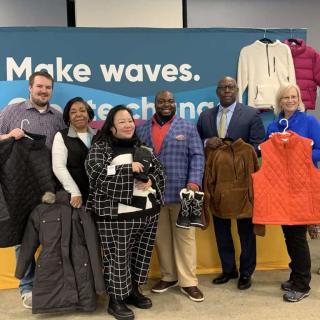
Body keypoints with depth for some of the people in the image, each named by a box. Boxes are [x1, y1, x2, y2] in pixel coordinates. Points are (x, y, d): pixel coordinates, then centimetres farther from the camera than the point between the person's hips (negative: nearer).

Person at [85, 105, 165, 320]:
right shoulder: (100, 147, -2)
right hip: (116, 214, -5)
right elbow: (95, 173, -18)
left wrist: (150, 181, -9)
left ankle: (134, 291, 34)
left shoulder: (142, 147, 13)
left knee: (142, 254, 14)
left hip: (148, 212, 6)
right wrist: (128, 168, -16)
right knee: (118, 257, 2)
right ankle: (116, 300, 20)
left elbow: (160, 171, 13)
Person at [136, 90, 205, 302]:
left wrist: (194, 182, -16)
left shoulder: (188, 128, 5)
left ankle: (188, 282, 14)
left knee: (185, 237, 4)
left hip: (180, 193, -2)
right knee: (161, 237, 11)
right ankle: (168, 276, 27)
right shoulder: (142, 130, 10)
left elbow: (197, 157, -2)